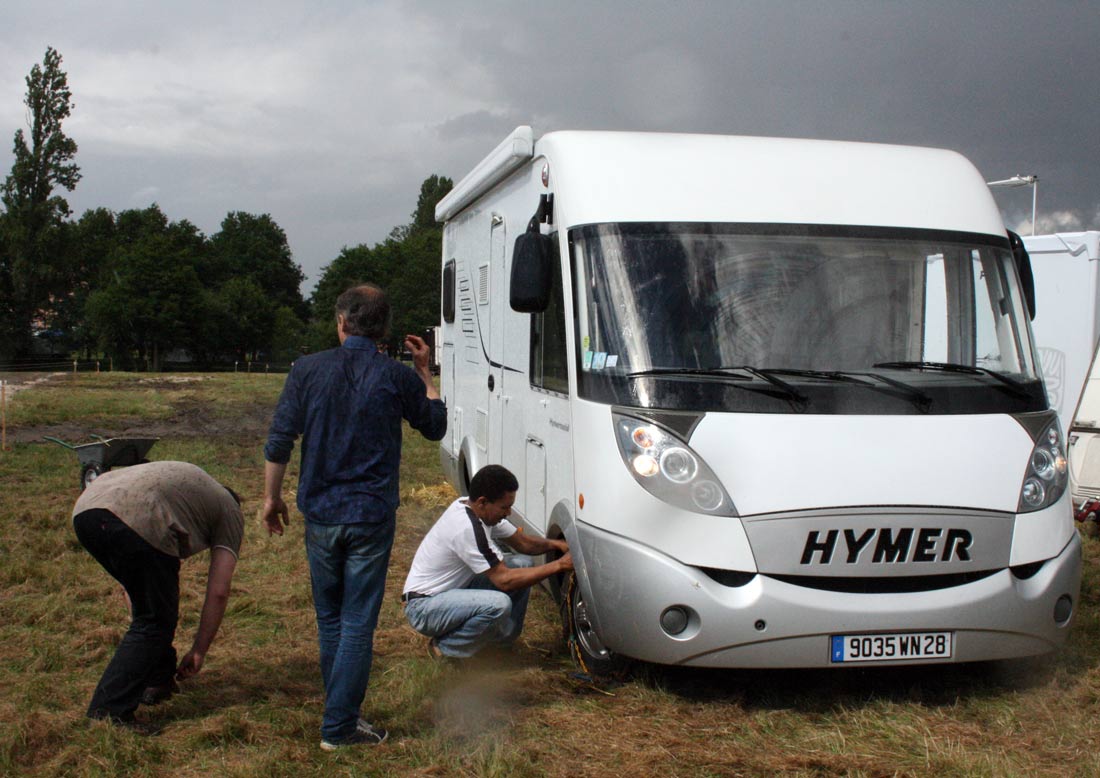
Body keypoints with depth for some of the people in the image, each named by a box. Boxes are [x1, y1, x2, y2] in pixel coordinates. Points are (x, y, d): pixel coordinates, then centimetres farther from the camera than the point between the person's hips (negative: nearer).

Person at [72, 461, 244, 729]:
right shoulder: (230, 513, 24)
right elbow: (218, 592, 14)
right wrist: (199, 652, 24)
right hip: (137, 520, -7)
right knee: (156, 619, 5)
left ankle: (157, 681, 32)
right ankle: (107, 713, -2)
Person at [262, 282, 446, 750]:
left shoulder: (308, 370, -3)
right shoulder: (397, 377, -6)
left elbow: (278, 442, -2)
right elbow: (435, 426, 10)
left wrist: (271, 499, 10)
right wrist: (425, 373, 19)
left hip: (320, 514, 2)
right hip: (371, 518, -2)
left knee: (330, 619, 17)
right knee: (358, 623, 3)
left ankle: (340, 710, 28)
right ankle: (339, 727, 4)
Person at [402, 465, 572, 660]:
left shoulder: (484, 511, -2)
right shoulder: (467, 527, -30)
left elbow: (522, 542, 10)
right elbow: (504, 580, -28)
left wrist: (554, 544, -9)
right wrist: (559, 565, -25)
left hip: (455, 589, 10)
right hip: (423, 608, -10)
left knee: (523, 563, -2)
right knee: (498, 604, -34)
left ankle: (506, 635, 9)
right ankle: (444, 648, -11)